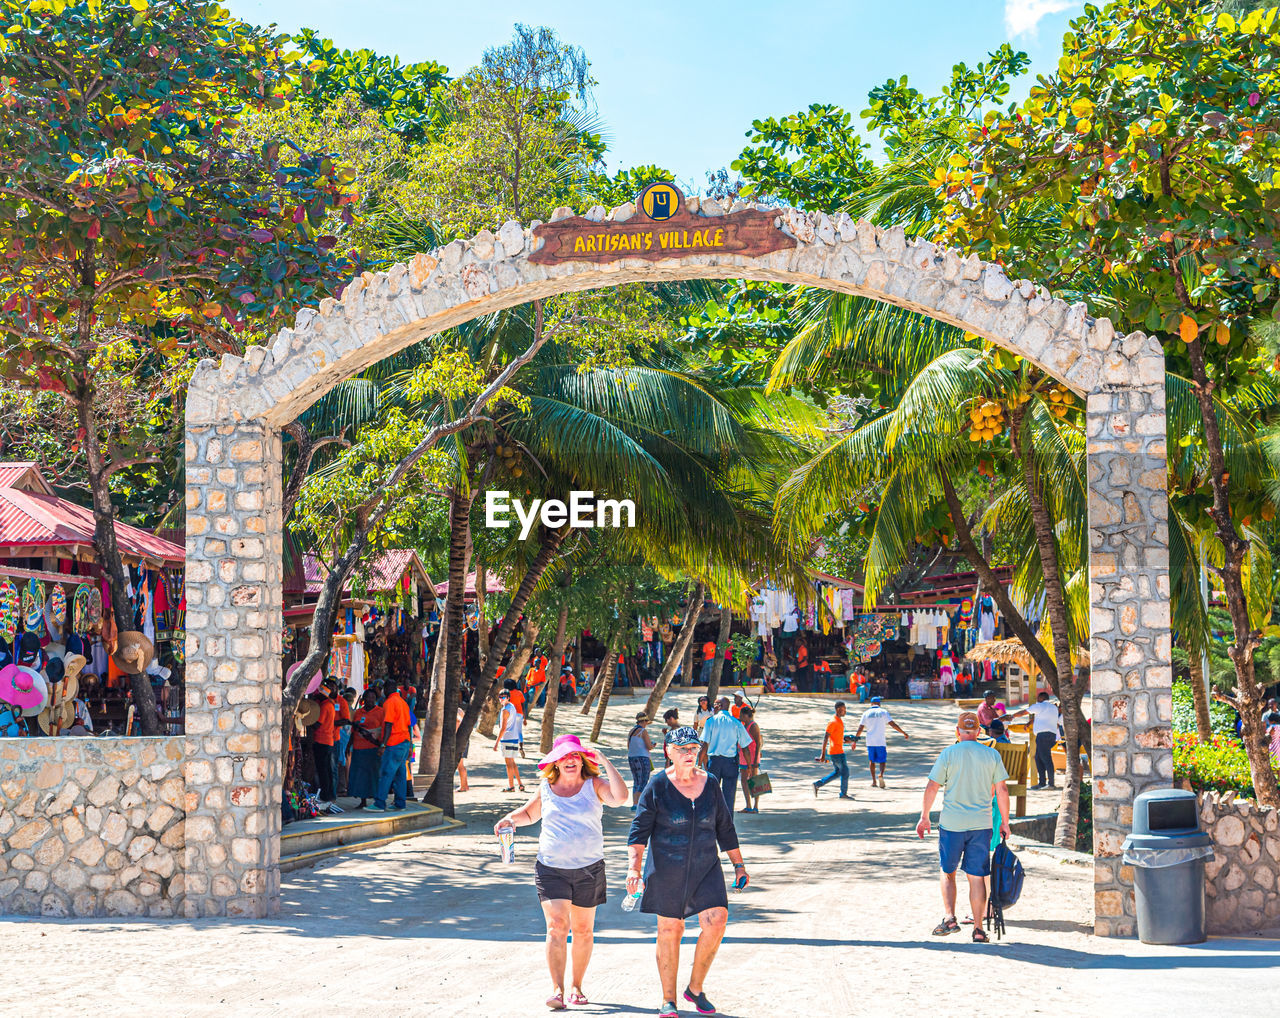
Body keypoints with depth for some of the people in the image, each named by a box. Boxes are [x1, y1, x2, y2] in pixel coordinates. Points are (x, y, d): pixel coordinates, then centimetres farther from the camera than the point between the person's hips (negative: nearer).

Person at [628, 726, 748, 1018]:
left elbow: (725, 827, 14)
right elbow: (639, 829, -7)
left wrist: (738, 864, 16)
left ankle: (695, 988, 8)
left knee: (716, 922, -12)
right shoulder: (658, 786, -6)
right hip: (666, 870, -2)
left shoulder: (709, 784, 4)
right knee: (669, 930, 4)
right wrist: (634, 867, -17)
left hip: (705, 867, 3)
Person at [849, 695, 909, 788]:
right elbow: (893, 725, -7)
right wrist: (904, 733, 0)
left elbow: (860, 729, 2)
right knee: (882, 760, 8)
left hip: (870, 742, 2)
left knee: (871, 760, 17)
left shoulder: (866, 713, 5)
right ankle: (881, 775, -20)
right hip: (881, 742, -2)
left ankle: (874, 781, 12)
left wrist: (855, 740, 10)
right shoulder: (883, 712, 0)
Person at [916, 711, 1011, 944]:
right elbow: (1002, 790, 4)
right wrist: (1005, 822, 13)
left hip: (951, 823, -1)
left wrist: (924, 817, 7)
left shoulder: (948, 754, -3)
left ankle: (950, 918, -1)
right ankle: (978, 929, 5)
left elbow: (932, 787, -3)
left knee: (948, 872, 14)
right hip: (981, 824, 2)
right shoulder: (992, 755, 3)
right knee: (977, 876, 6)